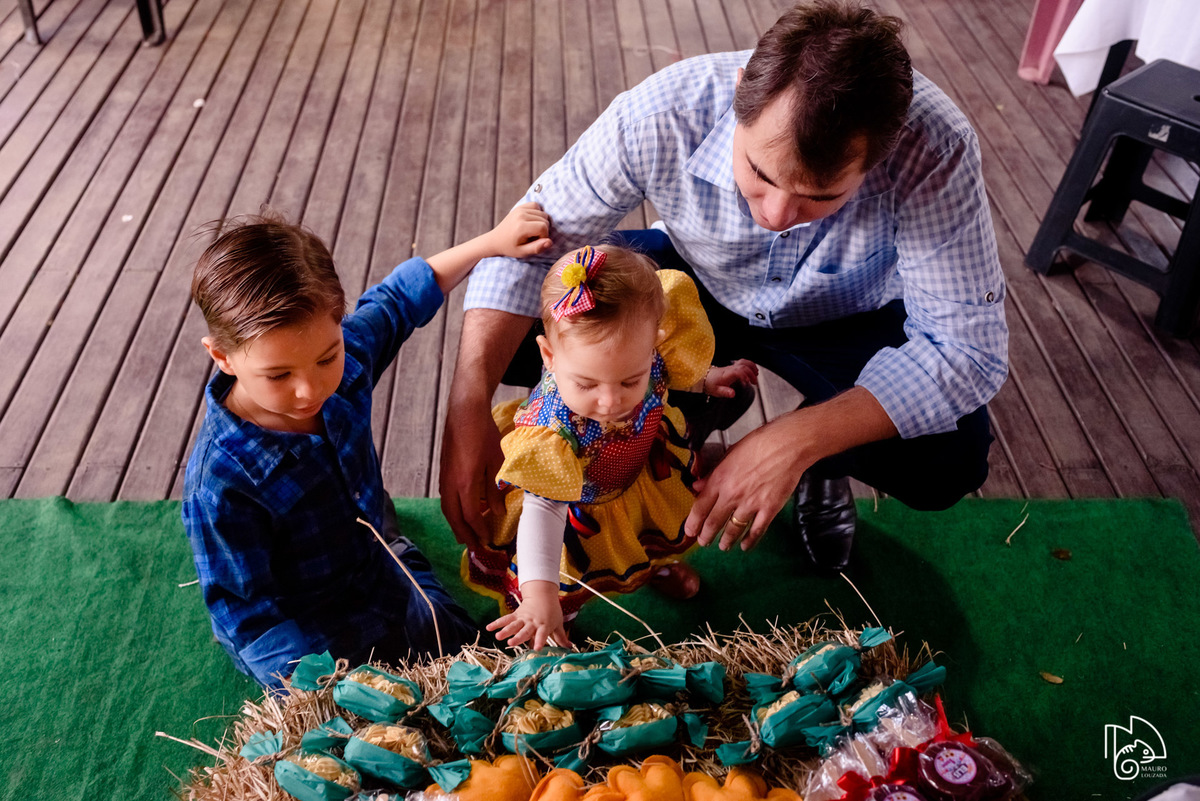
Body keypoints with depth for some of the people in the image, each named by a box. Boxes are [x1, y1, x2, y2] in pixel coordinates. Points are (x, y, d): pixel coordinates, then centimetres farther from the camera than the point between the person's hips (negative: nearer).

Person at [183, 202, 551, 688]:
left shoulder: (345, 360, -18)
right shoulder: (221, 484, -34)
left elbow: (397, 300, 2)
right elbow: (243, 612, -26)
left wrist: (492, 242, 4)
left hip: (385, 582, 6)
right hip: (304, 641, -6)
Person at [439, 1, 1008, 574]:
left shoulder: (934, 154, -37)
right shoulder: (657, 118, -34)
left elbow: (968, 346, -33)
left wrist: (794, 443, -43)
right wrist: (468, 408, -34)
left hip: (845, 320, -1)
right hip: (696, 288, 1)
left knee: (950, 461, -26)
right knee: (538, 319, -23)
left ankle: (821, 462, 8)